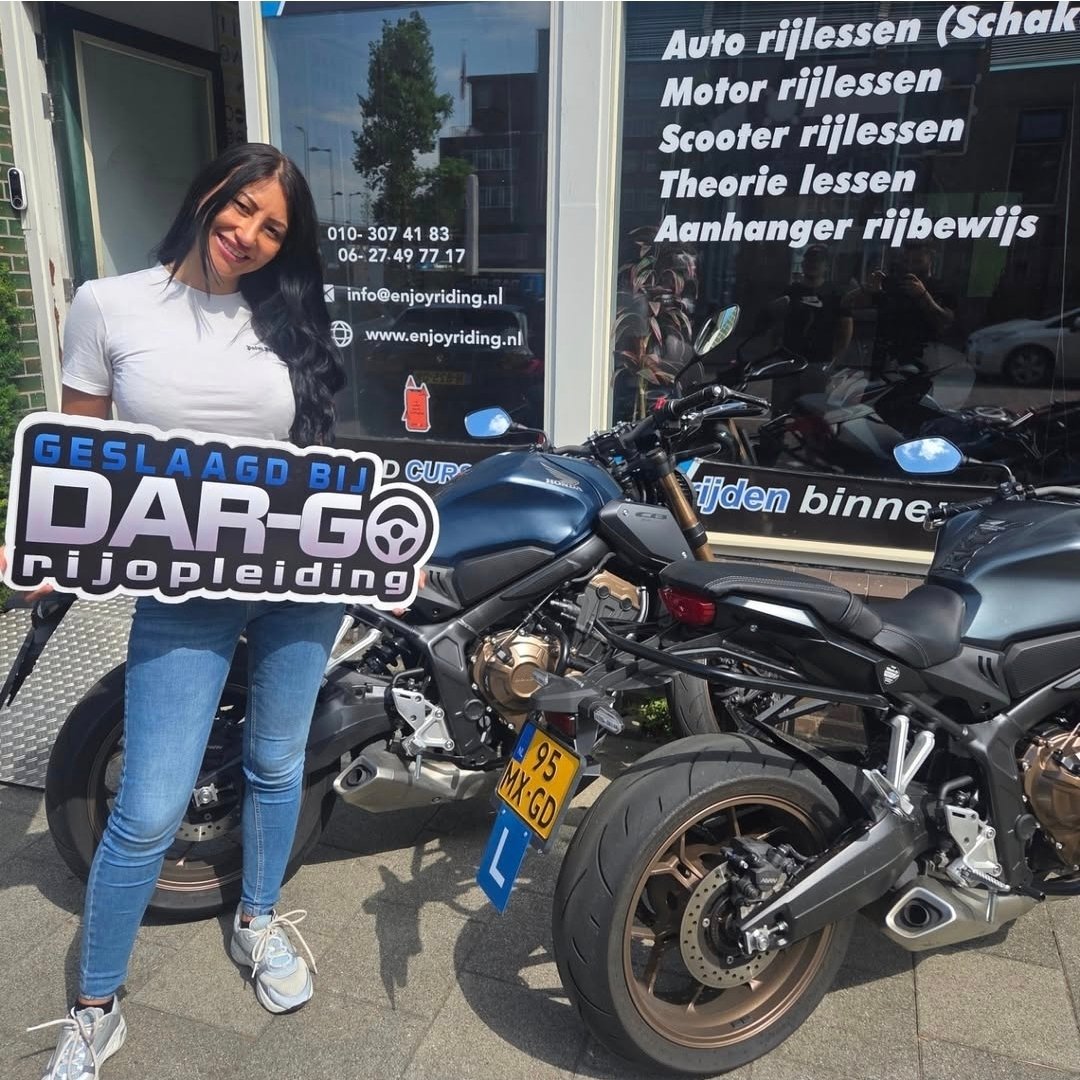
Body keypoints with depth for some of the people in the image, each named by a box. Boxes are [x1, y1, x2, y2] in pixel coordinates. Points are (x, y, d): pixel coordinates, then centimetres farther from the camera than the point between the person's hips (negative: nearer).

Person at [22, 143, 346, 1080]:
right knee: (148, 813, -1)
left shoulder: (286, 319, 6)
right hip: (182, 590, -2)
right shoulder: (109, 305, 0)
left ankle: (258, 923, 44)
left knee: (277, 765, 17)